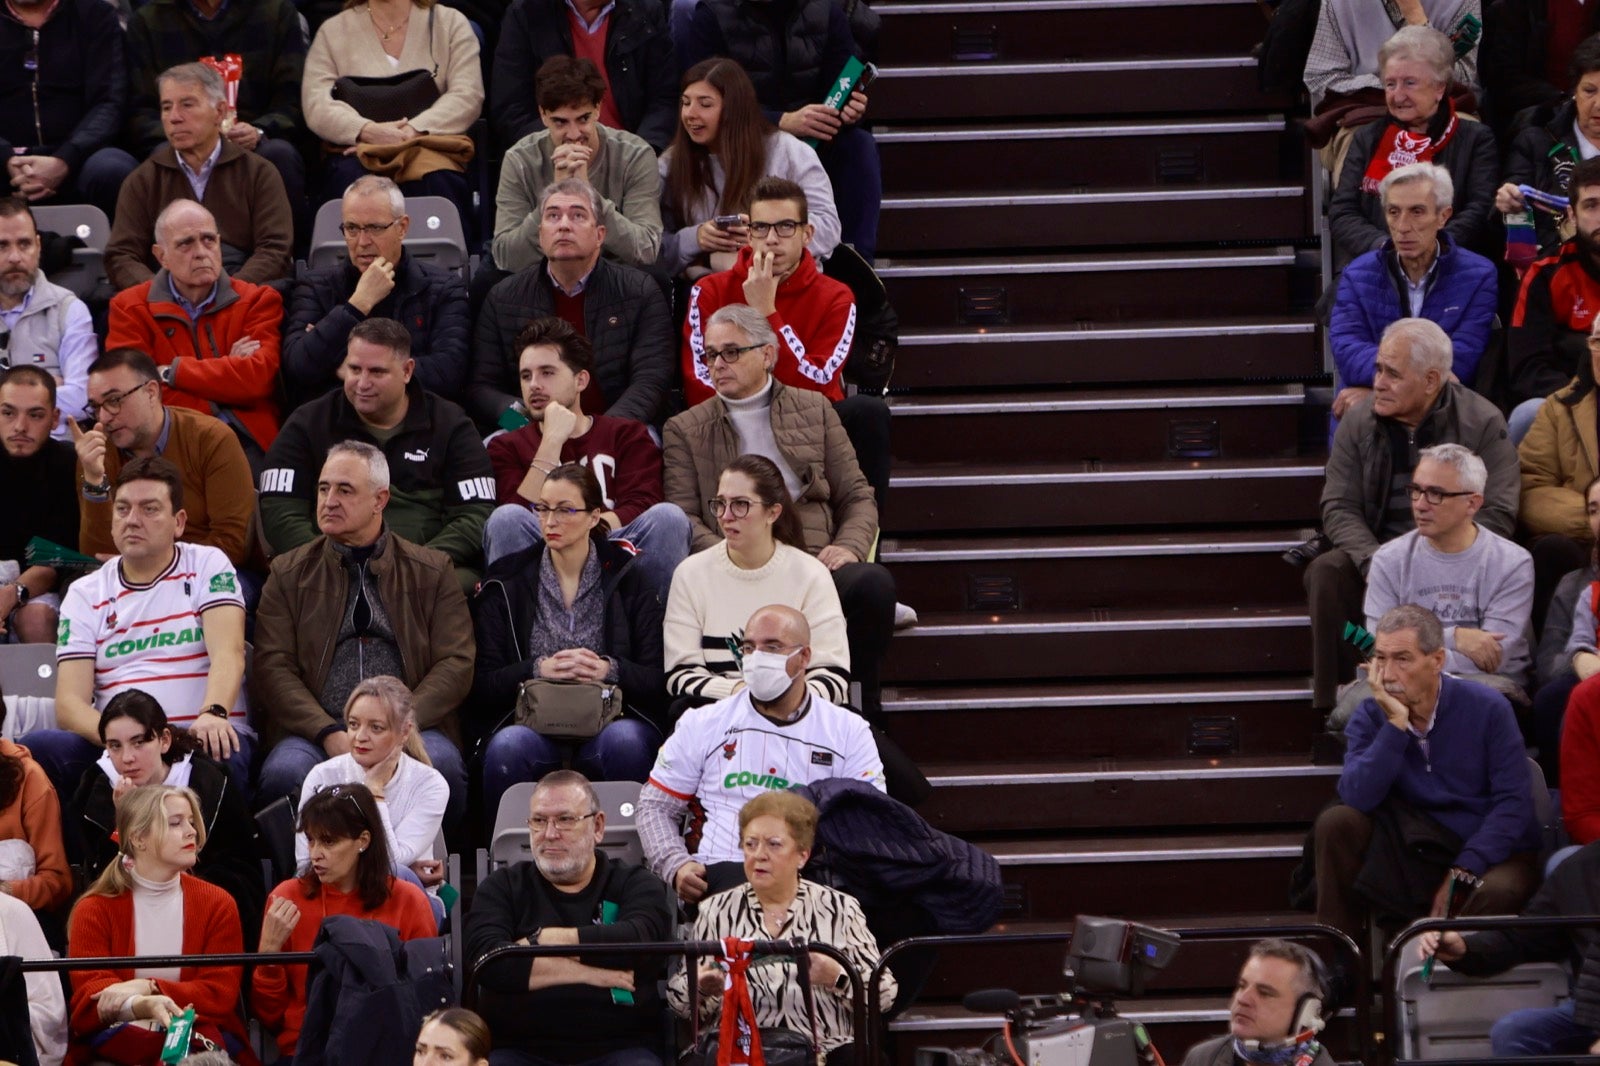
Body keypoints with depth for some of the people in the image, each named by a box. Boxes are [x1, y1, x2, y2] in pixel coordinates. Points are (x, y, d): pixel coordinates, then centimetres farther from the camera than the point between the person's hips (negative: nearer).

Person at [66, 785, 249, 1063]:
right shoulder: (94, 910, 4)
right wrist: (144, 1006, -32)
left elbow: (220, 995, -1)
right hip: (114, 1034, -1)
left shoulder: (218, 905, 8)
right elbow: (90, 994, -8)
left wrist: (148, 989, -18)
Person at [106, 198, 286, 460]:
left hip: (248, 442, 1)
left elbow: (258, 377, -3)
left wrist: (172, 373, -4)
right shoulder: (129, 308, 11)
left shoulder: (258, 301, 13)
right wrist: (227, 369, -1)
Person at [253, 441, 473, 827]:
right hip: (314, 733, 0)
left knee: (442, 765, -35)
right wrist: (329, 733, -11)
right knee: (285, 772, -35)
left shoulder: (432, 571, 16)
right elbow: (272, 666, 6)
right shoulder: (289, 573, 17)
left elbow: (456, 664, 6)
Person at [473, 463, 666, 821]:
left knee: (625, 740, -35)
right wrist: (538, 669, -14)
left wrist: (611, 670, -18)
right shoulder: (505, 584, 11)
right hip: (532, 725, 0)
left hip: (610, 722, 0)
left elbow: (658, 678, 2)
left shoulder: (628, 579, 10)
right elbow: (482, 683, 3)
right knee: (507, 746, -34)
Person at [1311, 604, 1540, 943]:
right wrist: (1396, 725, -22)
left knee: (1496, 892, -38)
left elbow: (1513, 803, -12)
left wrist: (1462, 873, -20)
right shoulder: (1371, 717, -1)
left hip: (1487, 852, -3)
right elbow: (1356, 799, -17)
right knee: (1336, 823, -20)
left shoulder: (1487, 708, -8)